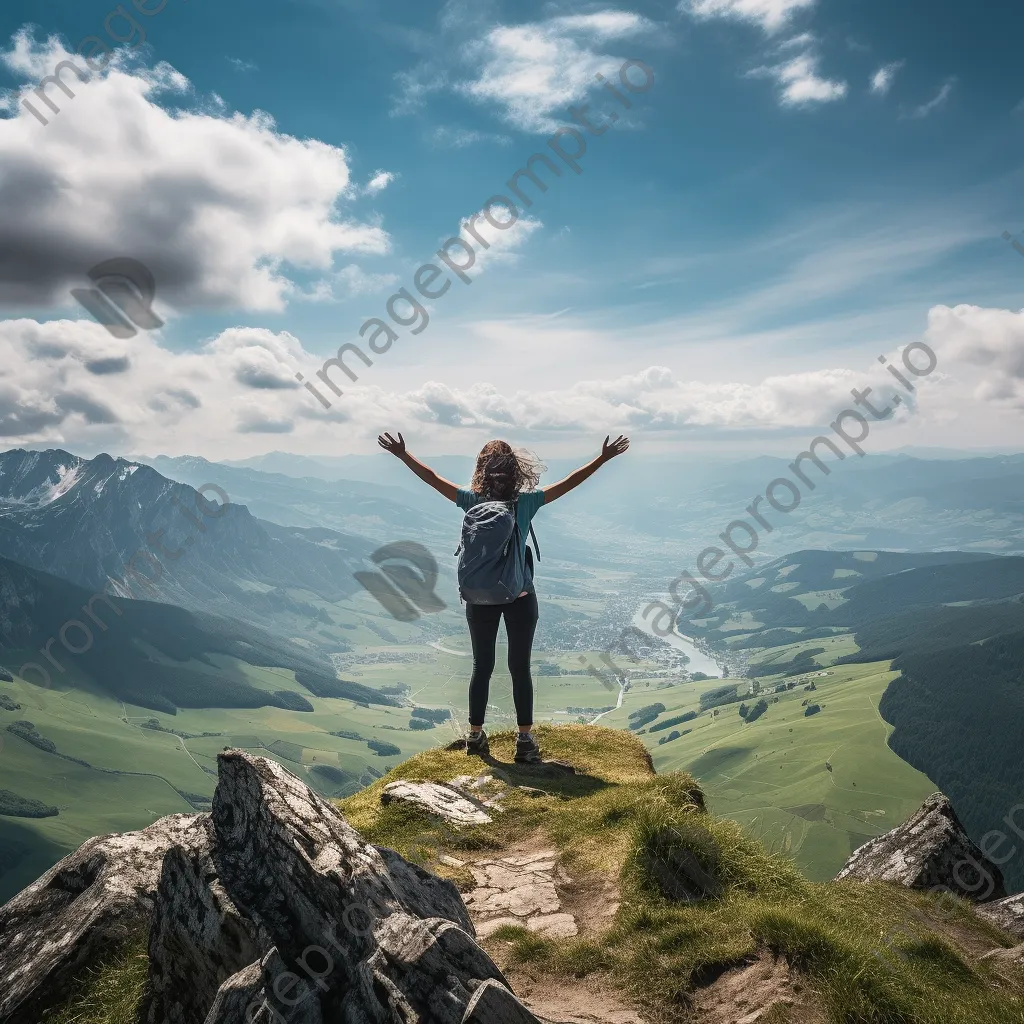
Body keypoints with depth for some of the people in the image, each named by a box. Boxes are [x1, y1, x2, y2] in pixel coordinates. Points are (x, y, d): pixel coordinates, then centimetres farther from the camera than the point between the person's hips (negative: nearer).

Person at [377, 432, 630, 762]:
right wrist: (603, 458, 1)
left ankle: (475, 736, 21)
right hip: (520, 598, -2)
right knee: (520, 668, 6)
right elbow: (570, 483, -5)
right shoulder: (526, 502, -8)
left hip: (480, 598, 2)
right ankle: (525, 740, 13)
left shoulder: (472, 500, -5)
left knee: (482, 667, 12)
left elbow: (431, 477, 1)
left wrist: (402, 454, 8)